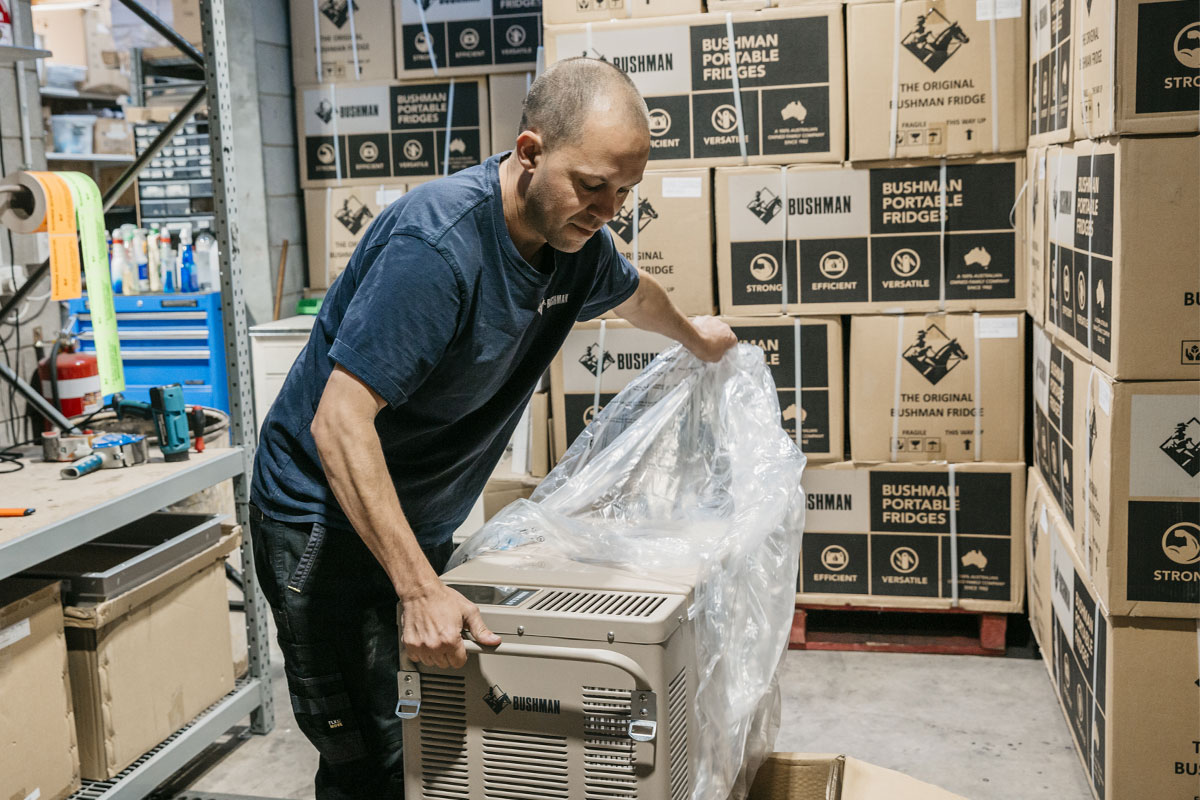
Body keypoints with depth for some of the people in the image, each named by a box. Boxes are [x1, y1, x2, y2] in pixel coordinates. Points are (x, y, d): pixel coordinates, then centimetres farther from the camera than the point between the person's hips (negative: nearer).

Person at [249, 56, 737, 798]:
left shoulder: (576, 241, -2)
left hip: (422, 520, 8)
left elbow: (634, 292, 24)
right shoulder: (436, 243, -29)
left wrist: (693, 334, 42)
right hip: (327, 519, -7)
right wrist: (419, 590, -34)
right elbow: (339, 424, -32)